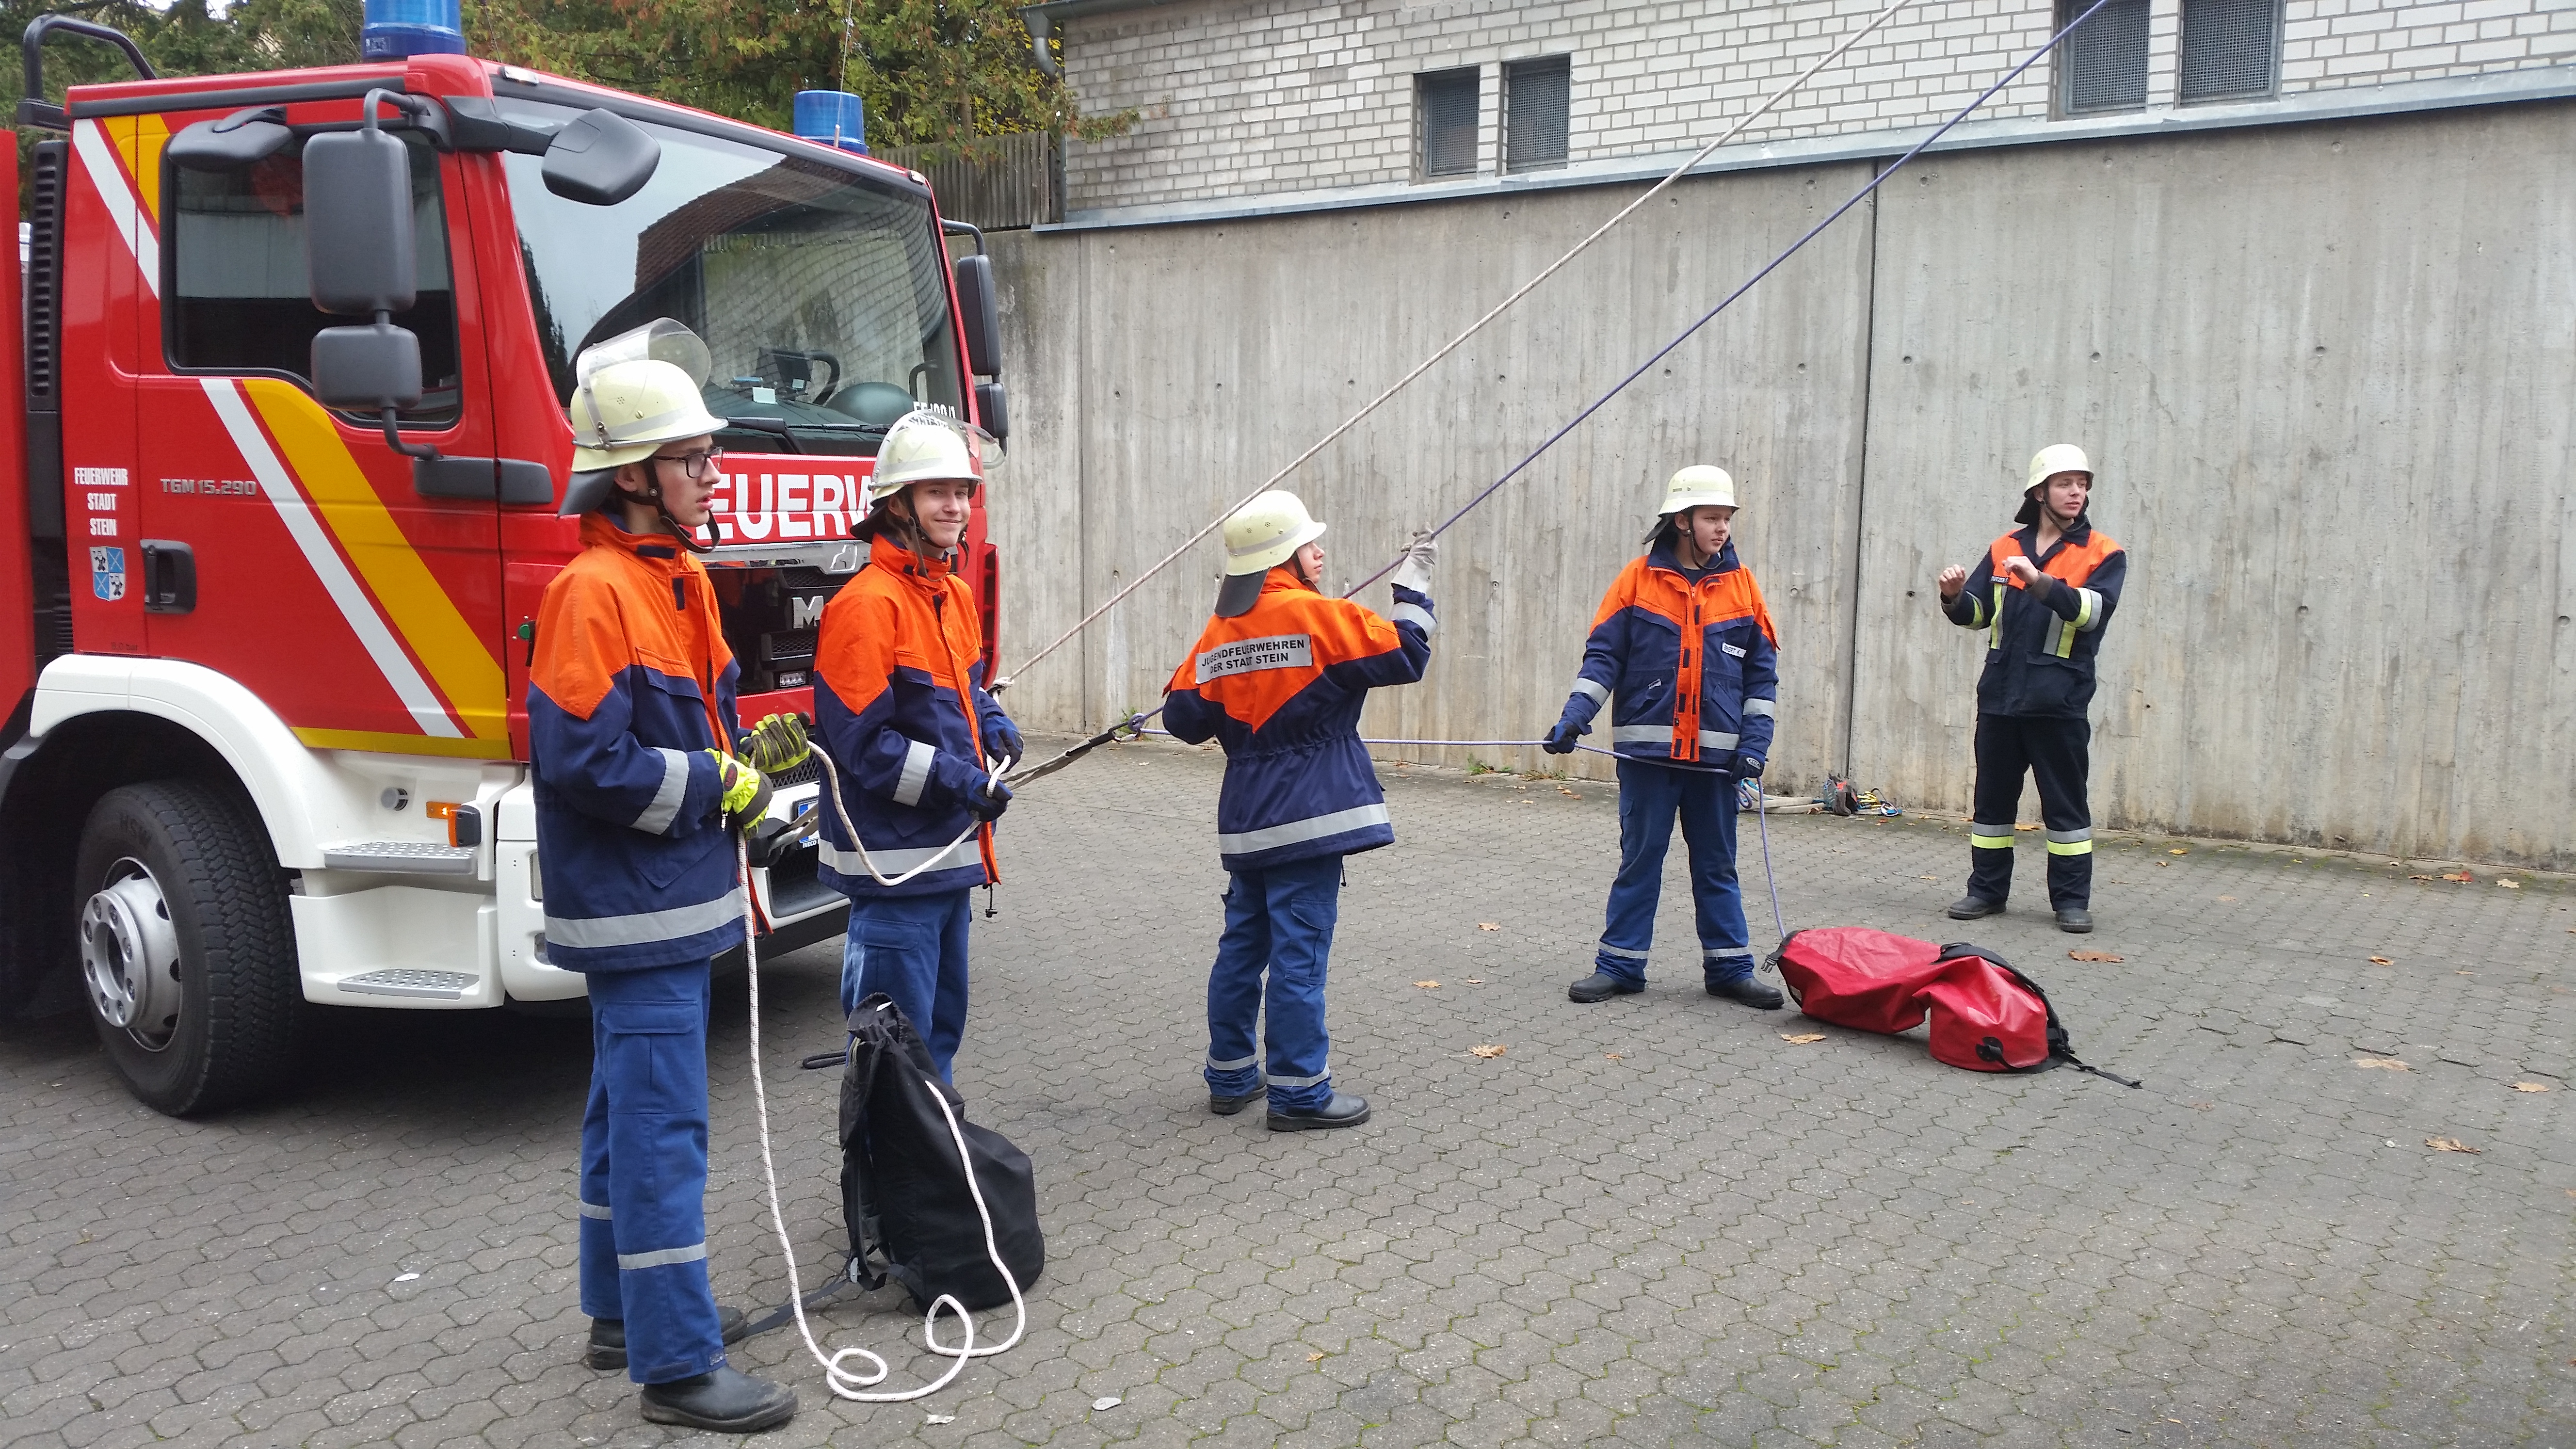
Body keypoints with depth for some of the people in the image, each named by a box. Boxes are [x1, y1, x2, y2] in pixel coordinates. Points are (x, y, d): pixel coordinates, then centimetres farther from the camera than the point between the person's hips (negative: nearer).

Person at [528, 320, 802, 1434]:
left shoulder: (679, 578, 12)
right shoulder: (592, 592, -18)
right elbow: (581, 761, -24)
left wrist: (753, 753, 2)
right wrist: (715, 788, -16)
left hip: (670, 898, 10)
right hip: (633, 907, -10)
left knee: (631, 1109, 18)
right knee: (663, 1128, -5)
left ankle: (625, 1313, 32)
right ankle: (679, 1365, 3)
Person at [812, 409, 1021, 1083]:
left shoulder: (956, 595, 11)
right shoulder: (867, 603, -17)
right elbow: (863, 741, -19)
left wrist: (994, 726, 3)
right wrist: (962, 781, -20)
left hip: (952, 851, 10)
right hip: (894, 858, -9)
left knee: (942, 1023, 21)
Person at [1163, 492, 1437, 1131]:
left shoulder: (1220, 632, 6)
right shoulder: (1319, 615, -11)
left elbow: (1185, 717, 5)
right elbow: (1404, 656, -9)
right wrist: (1412, 586, 3)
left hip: (1247, 822, 7)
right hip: (1310, 816, -7)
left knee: (1244, 944, 15)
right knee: (1299, 953, -2)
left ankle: (1231, 1077, 25)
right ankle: (1299, 1093, 4)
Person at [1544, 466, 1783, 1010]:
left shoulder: (1741, 584, 4)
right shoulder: (1639, 579, -2)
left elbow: (1762, 672, 7)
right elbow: (1603, 656, -2)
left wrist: (1755, 742, -1)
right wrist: (1575, 716, -13)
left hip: (1716, 755, 2)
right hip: (1647, 749, -2)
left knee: (1717, 865, 11)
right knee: (1639, 860, 7)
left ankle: (1729, 969, 20)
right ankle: (1620, 964, 16)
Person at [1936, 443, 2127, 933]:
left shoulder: (2103, 554, 0)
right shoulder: (2005, 549, 11)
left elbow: (2094, 609, -18)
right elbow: (1977, 614, 13)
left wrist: (2041, 583, -32)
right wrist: (1956, 597, -9)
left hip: (2059, 702, -4)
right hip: (2000, 695, 4)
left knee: (2065, 803, 3)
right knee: (1992, 797, 11)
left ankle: (2072, 899, 12)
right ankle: (1988, 889, 21)